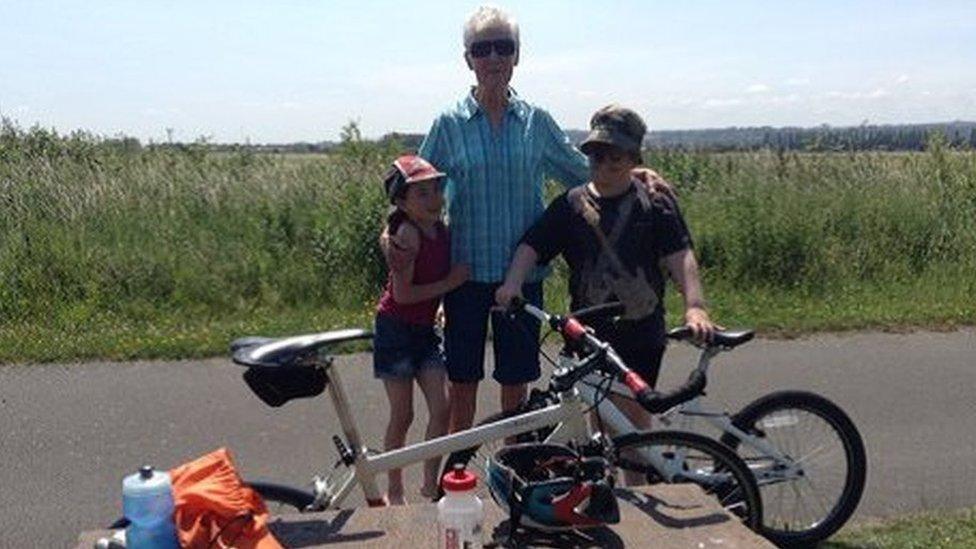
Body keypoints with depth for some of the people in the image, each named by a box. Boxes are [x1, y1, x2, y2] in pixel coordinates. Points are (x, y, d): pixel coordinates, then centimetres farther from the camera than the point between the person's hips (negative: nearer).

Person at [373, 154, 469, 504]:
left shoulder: (441, 229, 2)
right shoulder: (408, 233, -19)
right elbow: (402, 293, -22)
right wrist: (449, 282, -18)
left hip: (424, 330, 6)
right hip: (396, 329, -6)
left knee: (442, 409, -1)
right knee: (402, 415, 2)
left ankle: (430, 484, 15)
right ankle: (394, 492, 19)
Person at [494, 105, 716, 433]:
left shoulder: (655, 204, 1)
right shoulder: (571, 205, 7)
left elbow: (680, 257, -11)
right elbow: (532, 245, -2)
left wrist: (694, 306, -27)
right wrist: (512, 283, -21)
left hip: (641, 333, -2)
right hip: (590, 332, 2)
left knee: (632, 413, 1)